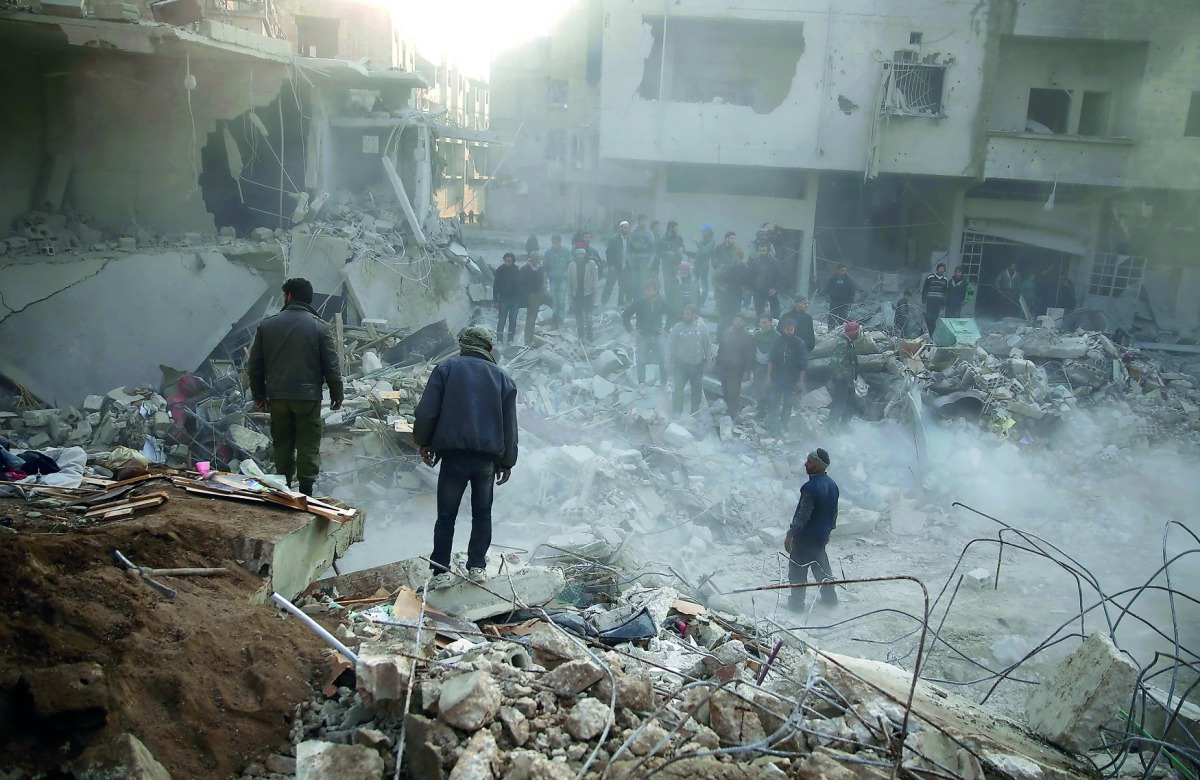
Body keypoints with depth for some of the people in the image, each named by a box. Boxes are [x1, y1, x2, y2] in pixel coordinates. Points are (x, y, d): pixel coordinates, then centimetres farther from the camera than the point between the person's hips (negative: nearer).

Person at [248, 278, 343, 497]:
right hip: (308, 396, -3)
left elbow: (255, 364, 7)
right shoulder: (320, 327, -5)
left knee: (282, 444, 13)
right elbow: (331, 366, -6)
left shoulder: (267, 325, 2)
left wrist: (258, 394, 18)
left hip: (278, 396, 3)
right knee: (308, 446, 4)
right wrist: (336, 395, 5)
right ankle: (305, 491, 4)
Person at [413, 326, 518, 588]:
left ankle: (441, 571, 9)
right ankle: (477, 566, 21)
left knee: (446, 515, 7)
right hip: (488, 458, 2)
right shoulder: (503, 378, 7)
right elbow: (509, 426, 8)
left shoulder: (446, 368, 1)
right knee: (482, 514, 16)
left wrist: (423, 442, 9)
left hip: (454, 455, -2)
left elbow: (426, 412, -6)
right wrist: (507, 462, 16)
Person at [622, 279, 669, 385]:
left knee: (663, 360, 5)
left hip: (657, 336, 1)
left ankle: (664, 382, 21)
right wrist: (631, 330, -5)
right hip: (642, 336, -1)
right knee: (641, 361, 4)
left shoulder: (661, 302, -5)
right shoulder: (639, 302, -11)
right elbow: (625, 315, -3)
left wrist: (666, 328, 6)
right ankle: (641, 383, 18)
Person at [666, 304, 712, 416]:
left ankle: (695, 412, 33)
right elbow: (671, 344, -4)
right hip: (681, 364, -2)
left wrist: (709, 360, 3)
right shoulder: (678, 327, -9)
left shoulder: (702, 327, -6)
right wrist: (669, 361, -5)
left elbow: (708, 344, 2)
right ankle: (676, 412, 17)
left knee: (697, 389, 14)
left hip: (697, 364, 2)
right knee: (678, 388, 0)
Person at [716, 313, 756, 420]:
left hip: (736, 370, -5)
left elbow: (750, 356, -8)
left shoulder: (748, 337, -9)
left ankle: (732, 413, 11)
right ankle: (732, 408, 32)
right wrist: (718, 363, 10)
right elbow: (720, 347, 12)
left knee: (733, 392, -2)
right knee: (725, 391, 12)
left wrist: (746, 371, -11)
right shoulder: (727, 332, 3)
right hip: (723, 367, 5)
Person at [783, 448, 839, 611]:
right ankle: (829, 598, 31)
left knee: (797, 570, 6)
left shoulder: (810, 487, -26)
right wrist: (829, 529, 24)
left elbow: (803, 514, -25)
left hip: (805, 537, -8)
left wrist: (790, 534, -18)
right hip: (822, 536, 8)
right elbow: (834, 511, 11)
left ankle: (796, 602, 14)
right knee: (822, 566, 22)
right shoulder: (832, 485, 1)